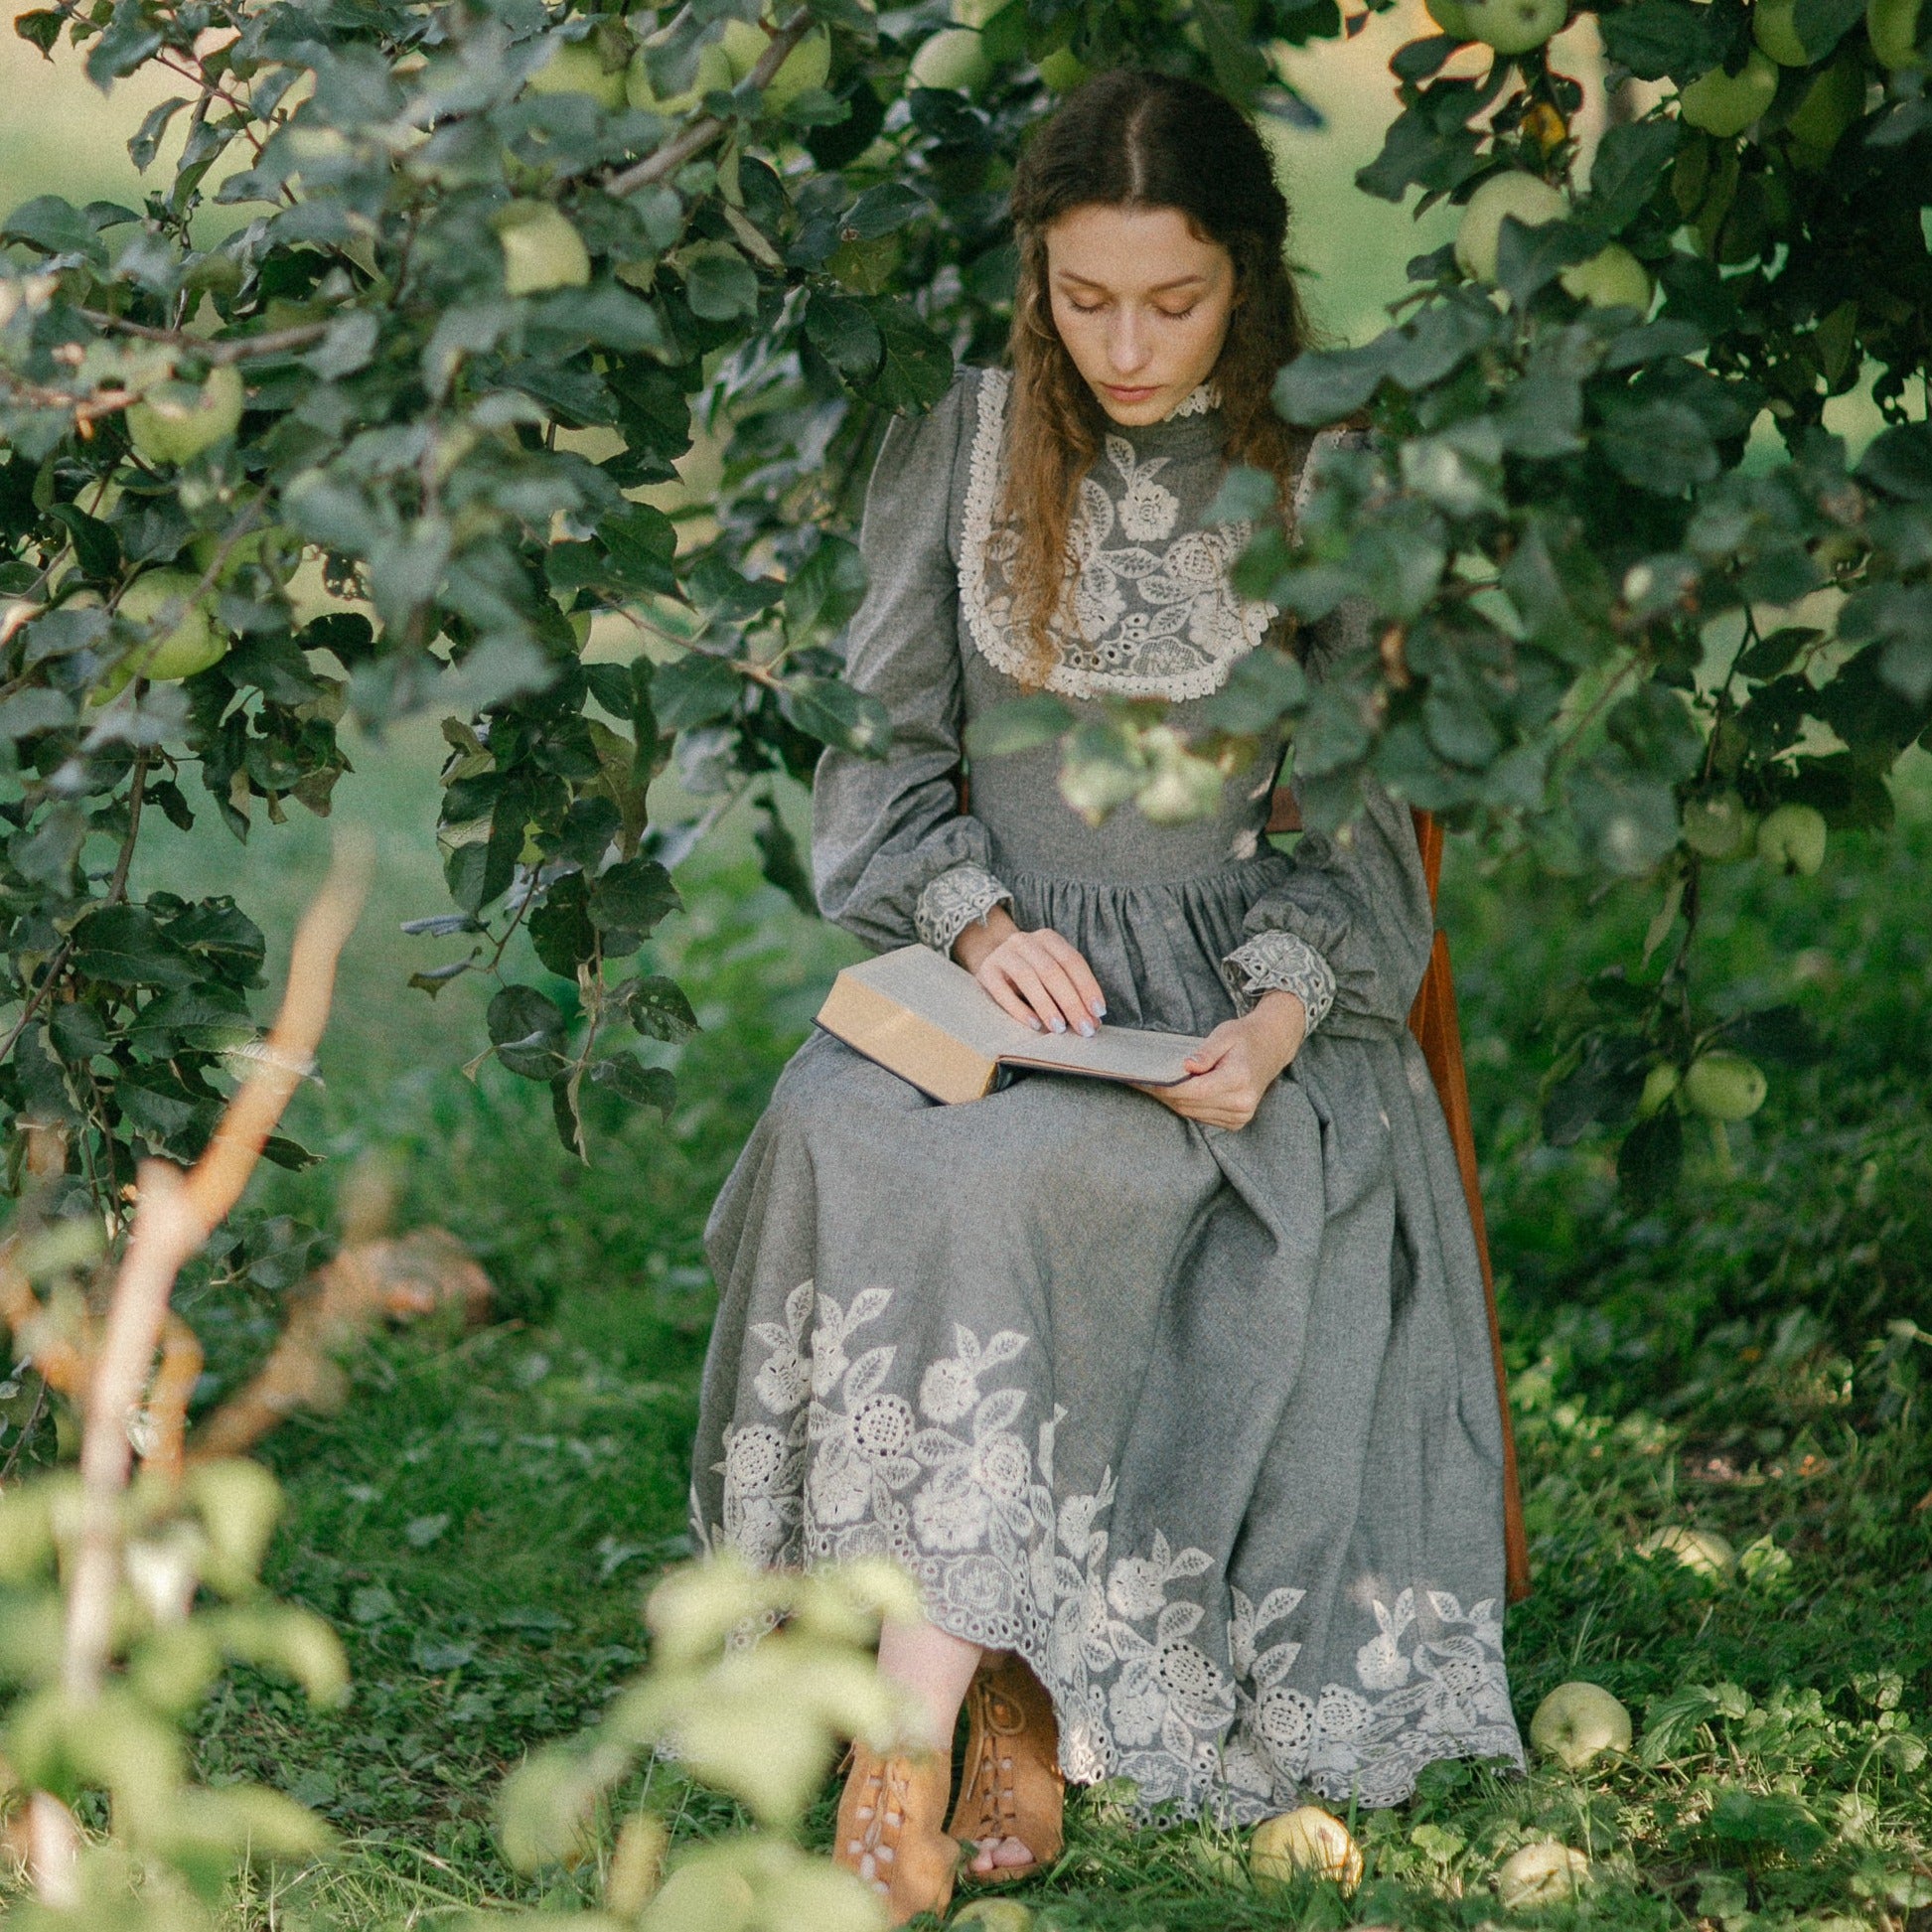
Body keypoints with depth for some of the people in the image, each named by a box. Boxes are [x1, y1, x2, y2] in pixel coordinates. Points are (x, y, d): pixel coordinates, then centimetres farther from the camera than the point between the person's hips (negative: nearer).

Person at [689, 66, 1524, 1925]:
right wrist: (979, 920, -11)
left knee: (1028, 1177, -33)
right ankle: (1010, 1685, -26)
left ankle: (918, 1718, -28)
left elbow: (1358, 813, 2)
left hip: (1241, 984, -2)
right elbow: (882, 750, 8)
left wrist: (1279, 1017, -16)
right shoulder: (958, 449, 4)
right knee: (851, 1138, -30)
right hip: (1000, 955, 2)